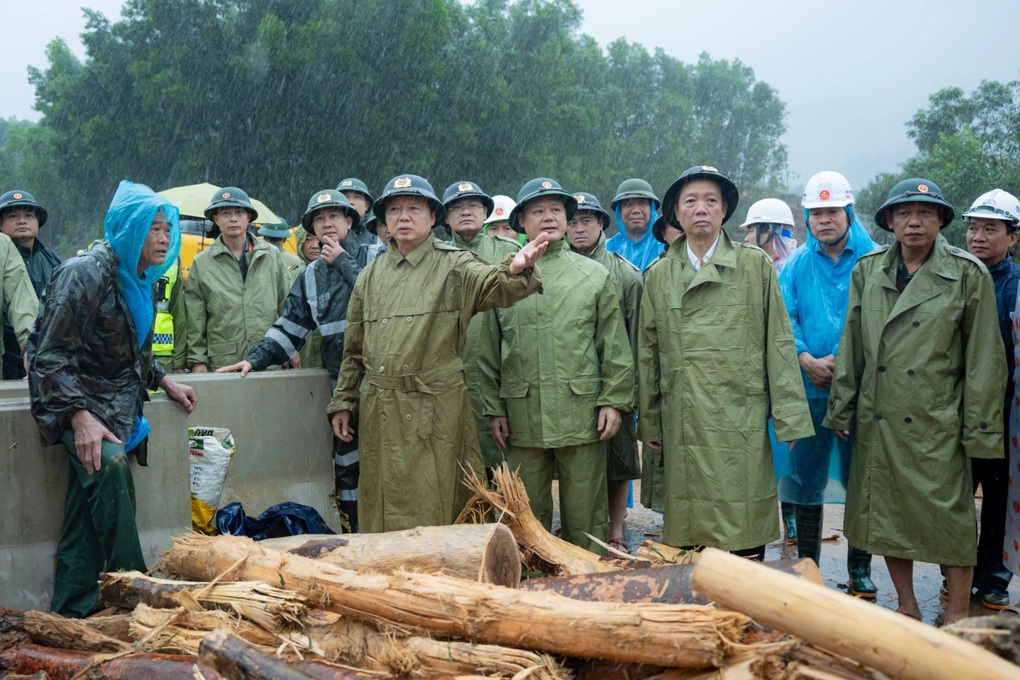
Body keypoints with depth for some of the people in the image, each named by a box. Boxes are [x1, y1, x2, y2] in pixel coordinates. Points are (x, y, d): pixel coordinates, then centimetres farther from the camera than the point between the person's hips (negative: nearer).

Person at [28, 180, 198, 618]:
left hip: (117, 401, 8)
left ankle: (72, 615, 11)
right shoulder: (86, 273, -16)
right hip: (77, 398, -8)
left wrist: (164, 382, 17)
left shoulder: (138, 278, 11)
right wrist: (79, 415, -28)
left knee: (86, 514, 3)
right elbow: (50, 356, -20)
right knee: (109, 466, -33)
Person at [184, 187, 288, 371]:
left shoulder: (272, 256, 8)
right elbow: (195, 319, 5)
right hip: (222, 366, -1)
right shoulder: (201, 263, 5)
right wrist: (198, 360, 1)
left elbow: (286, 306, 11)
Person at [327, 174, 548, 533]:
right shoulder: (371, 275, 13)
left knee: (435, 512, 0)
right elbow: (354, 348, 18)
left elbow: (494, 286, -20)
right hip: (378, 411, 4)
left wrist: (515, 270, -42)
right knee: (382, 512, 11)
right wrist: (342, 402, 14)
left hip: (436, 411, -4)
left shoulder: (453, 265, 1)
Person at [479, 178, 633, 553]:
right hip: (522, 418, 1)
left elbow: (615, 346, 6)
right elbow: (490, 350, 10)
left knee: (585, 518, 5)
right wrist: (494, 409, 5)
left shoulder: (595, 275, 9)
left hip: (581, 414, -1)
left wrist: (614, 400, -2)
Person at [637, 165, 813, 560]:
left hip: (741, 423, -2)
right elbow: (648, 353, 13)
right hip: (682, 427, 2)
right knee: (685, 542, 5)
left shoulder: (756, 266, 6)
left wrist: (789, 419, -2)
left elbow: (778, 344, 4)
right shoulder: (658, 275, 11)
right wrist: (649, 422, 11)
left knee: (745, 539, 0)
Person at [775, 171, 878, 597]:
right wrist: (807, 360, -14)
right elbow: (785, 320, 1)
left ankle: (860, 572, 20)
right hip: (810, 388, 2)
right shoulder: (796, 266, 7)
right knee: (805, 479, 8)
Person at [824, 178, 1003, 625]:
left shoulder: (969, 275, -3)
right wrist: (841, 410, 8)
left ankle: (957, 619, 16)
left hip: (938, 423, -3)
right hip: (878, 421, 3)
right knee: (886, 516, 10)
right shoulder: (867, 271, 6)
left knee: (950, 520, 2)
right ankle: (907, 608, 27)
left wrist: (979, 429, -5)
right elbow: (851, 347, 10)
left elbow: (983, 359, -3)